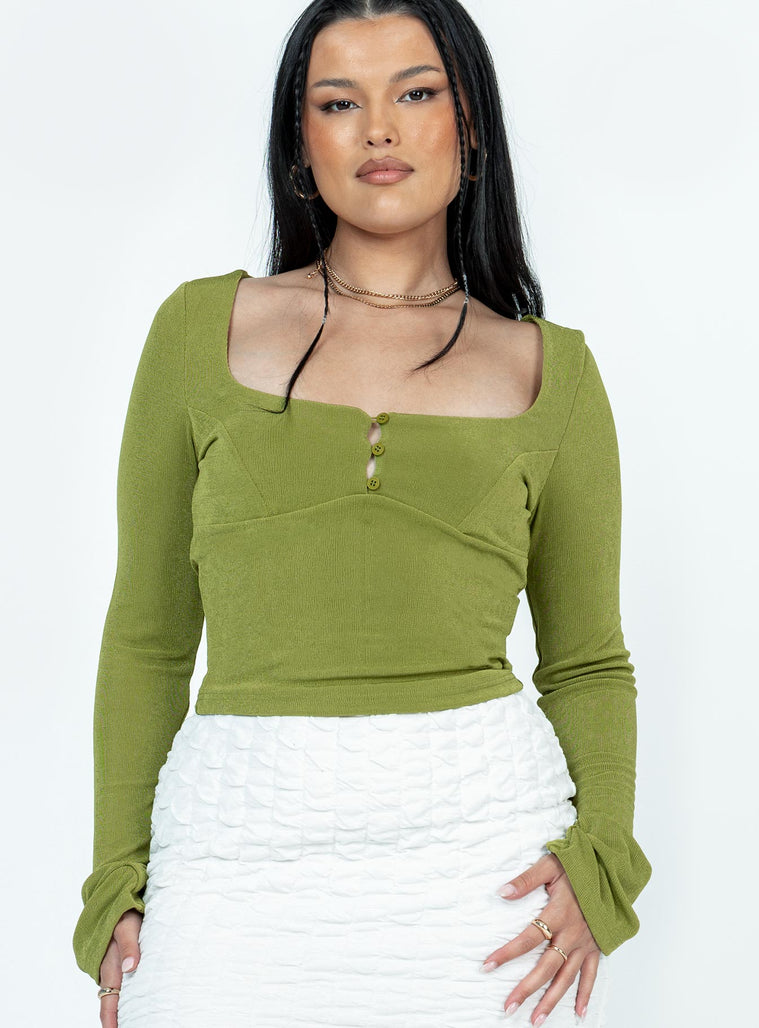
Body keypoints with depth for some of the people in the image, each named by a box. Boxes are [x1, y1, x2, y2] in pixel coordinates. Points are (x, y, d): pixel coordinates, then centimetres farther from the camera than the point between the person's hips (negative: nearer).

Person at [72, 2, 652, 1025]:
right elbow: (148, 634, 8)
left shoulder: (550, 367, 6)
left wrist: (599, 861, -5)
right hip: (242, 852, 0)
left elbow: (589, 661, 11)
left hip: (485, 849, 1)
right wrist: (117, 890, 2)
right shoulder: (204, 326, 5)